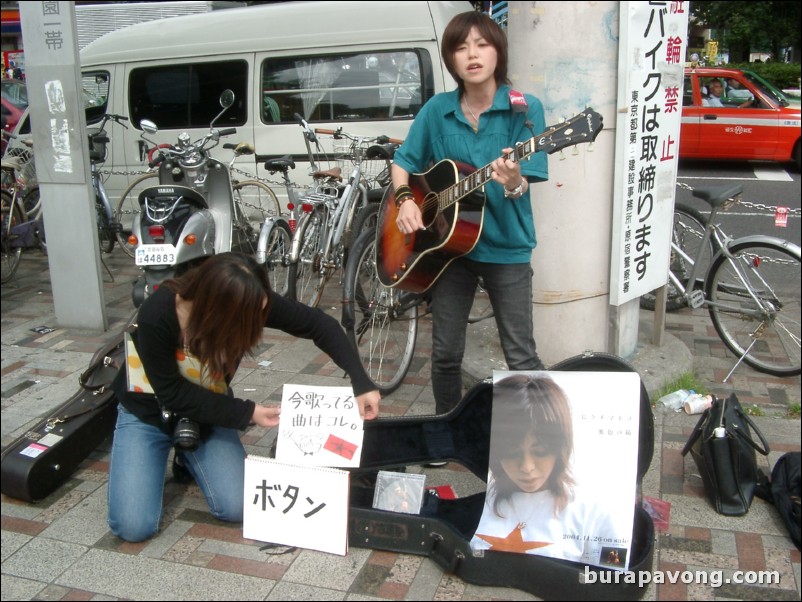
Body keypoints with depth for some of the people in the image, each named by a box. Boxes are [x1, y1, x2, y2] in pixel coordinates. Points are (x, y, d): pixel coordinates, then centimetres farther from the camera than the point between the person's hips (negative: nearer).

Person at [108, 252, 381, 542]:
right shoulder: (156, 317, -35)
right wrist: (245, 412, -25)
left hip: (206, 408, 3)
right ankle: (162, 455, 13)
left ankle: (189, 458, 16)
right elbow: (172, 393, -24)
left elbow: (319, 324, -17)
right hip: (148, 411, -2)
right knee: (134, 526, -16)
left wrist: (361, 382, -25)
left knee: (237, 508, -14)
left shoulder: (248, 300, -26)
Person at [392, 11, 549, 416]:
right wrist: (405, 200, -9)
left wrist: (513, 183, -39)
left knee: (521, 359, 0)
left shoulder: (525, 109, -9)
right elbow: (403, 161, 9)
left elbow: (523, 184, -16)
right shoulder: (437, 109, 1)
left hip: (506, 247, -3)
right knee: (445, 354, 12)